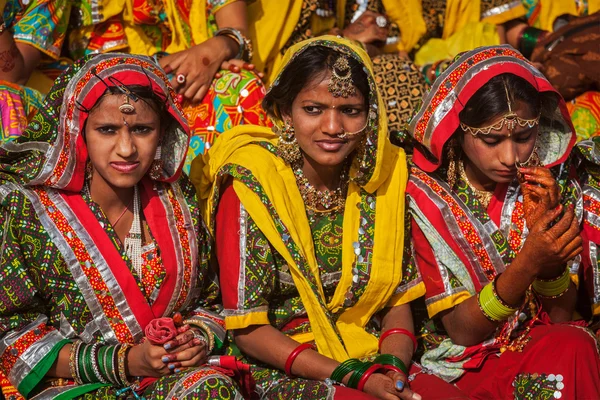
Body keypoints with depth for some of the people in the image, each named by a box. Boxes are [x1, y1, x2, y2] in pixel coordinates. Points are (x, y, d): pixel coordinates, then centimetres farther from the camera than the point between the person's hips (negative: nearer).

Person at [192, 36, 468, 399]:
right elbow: (248, 329, -11)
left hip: (371, 357, 4)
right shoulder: (251, 187, -12)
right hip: (284, 369, -4)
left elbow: (399, 300, 7)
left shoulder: (380, 176, 1)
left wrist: (393, 366, -13)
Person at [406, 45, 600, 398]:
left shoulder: (556, 184, -4)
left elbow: (561, 316, -2)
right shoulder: (425, 197, -12)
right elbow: (461, 330, -12)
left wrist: (543, 228, -19)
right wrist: (528, 264, -29)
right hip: (465, 363, -2)